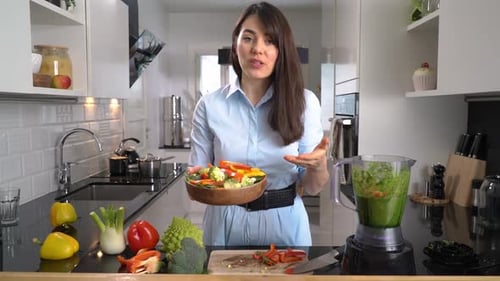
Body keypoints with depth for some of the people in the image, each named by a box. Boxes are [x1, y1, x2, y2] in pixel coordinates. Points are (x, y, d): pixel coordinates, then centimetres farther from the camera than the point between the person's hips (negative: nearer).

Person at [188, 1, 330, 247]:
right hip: (226, 226, 1)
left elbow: (311, 187, -4)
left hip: (285, 225, 0)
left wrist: (318, 164, -25)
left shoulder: (304, 102, -5)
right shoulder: (209, 105, -5)